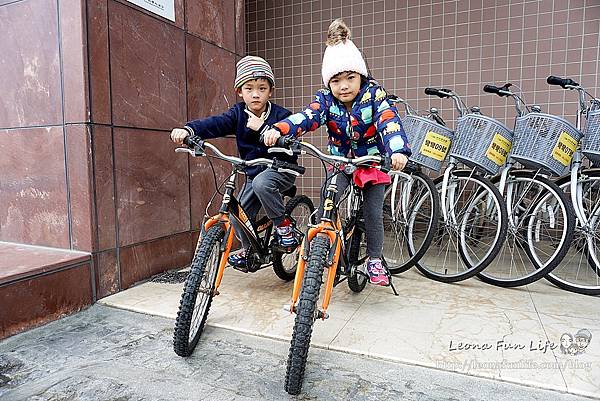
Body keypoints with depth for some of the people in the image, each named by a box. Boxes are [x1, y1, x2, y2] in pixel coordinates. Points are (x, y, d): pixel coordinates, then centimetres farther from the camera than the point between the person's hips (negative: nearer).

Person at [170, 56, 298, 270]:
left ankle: (284, 225, -14)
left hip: (281, 170, -5)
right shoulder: (238, 113, -3)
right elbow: (215, 124, -19)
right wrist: (188, 130, -37)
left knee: (261, 182, -36)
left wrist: (261, 129, -30)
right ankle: (249, 249, 28)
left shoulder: (281, 115, -12)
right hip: (253, 173, 5)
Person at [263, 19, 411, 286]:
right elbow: (307, 117, -32)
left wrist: (398, 151, -53)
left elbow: (389, 121, -33)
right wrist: (279, 129, -53)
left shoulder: (373, 94, -18)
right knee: (326, 205, -16)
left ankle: (374, 260, 18)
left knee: (373, 213, -1)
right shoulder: (326, 99, -14)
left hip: (373, 163, -1)